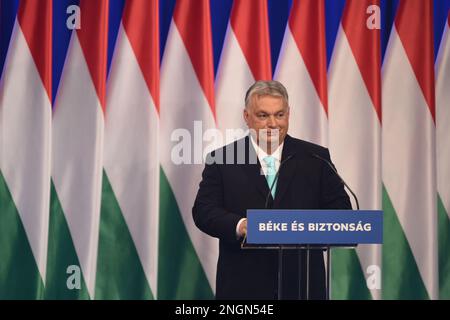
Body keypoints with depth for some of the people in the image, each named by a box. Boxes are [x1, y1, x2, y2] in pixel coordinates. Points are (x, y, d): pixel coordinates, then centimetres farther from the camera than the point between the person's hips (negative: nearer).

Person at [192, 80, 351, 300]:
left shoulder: (315, 158, 6)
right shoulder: (222, 159, 3)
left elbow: (340, 208, 5)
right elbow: (203, 211, -3)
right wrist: (239, 225, -23)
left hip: (302, 283, 1)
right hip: (243, 287, -1)